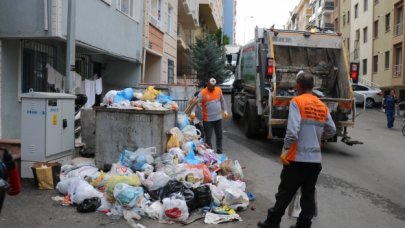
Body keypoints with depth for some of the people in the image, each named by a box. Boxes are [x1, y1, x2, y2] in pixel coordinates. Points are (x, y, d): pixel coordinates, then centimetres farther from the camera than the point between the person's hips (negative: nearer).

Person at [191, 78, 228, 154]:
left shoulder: (219, 90, 2)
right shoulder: (203, 93, -12)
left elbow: (222, 101, 14)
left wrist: (224, 110, 12)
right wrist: (193, 112, -29)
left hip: (218, 118, 5)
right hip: (208, 119, -4)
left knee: (219, 136, 15)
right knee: (208, 137, 1)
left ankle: (219, 151, 29)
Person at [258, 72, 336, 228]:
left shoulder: (297, 102, -8)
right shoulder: (322, 106, 9)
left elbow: (293, 129, -19)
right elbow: (332, 130, 12)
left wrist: (286, 149, -15)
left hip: (297, 158, -5)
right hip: (315, 159, 5)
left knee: (285, 193, 5)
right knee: (308, 195, 11)